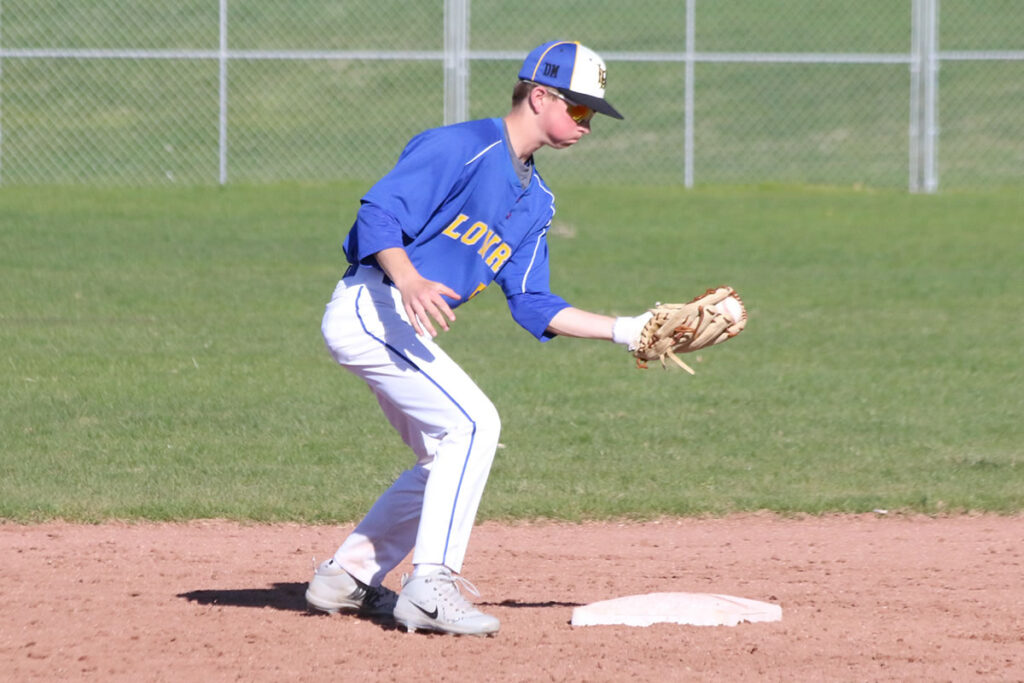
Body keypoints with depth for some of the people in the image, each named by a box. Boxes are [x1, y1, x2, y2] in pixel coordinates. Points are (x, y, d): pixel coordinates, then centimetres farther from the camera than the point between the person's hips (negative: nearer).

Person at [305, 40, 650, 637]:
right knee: (473, 424, -19)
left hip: (403, 325, 10)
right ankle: (430, 588, -20)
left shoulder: (535, 201, 17)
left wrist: (625, 331, 5)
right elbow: (380, 215, -21)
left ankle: (347, 578, 21)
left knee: (448, 459, 13)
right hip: (369, 307, -10)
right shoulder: (462, 147, -12)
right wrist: (409, 281, -40)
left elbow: (532, 305, 14)